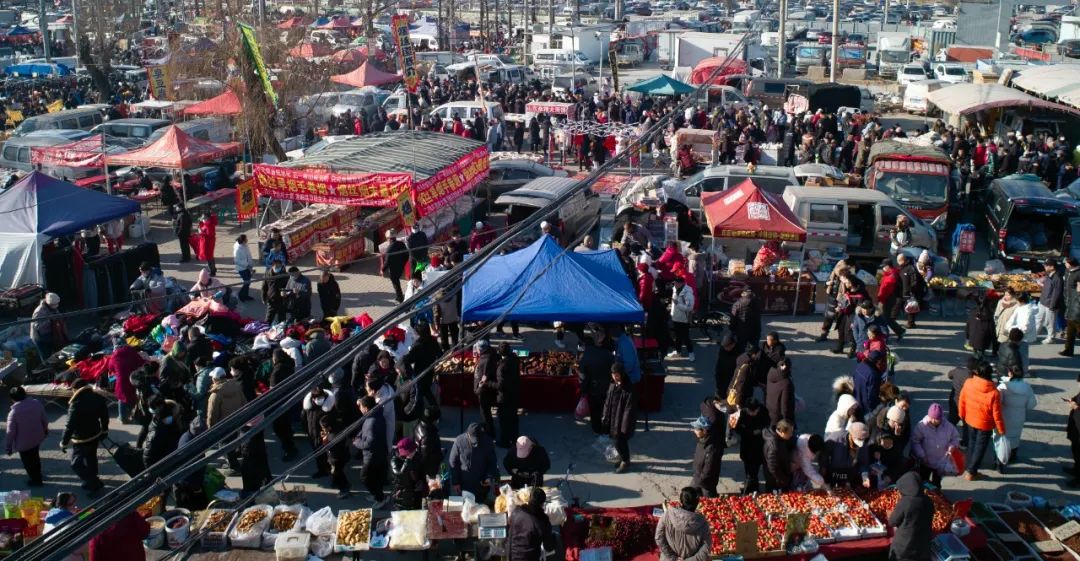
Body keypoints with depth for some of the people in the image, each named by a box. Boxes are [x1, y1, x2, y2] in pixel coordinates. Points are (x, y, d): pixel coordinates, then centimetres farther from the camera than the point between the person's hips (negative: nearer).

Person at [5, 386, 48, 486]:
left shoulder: (14, 412, -27)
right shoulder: (37, 403, -14)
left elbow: (11, 432, -21)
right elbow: (44, 420, 0)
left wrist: (8, 447, -8)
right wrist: (45, 429, 20)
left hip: (24, 442, -5)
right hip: (37, 437, 5)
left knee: (28, 462, 17)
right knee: (35, 457, 29)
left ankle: (36, 480, 32)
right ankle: (38, 475, 48)